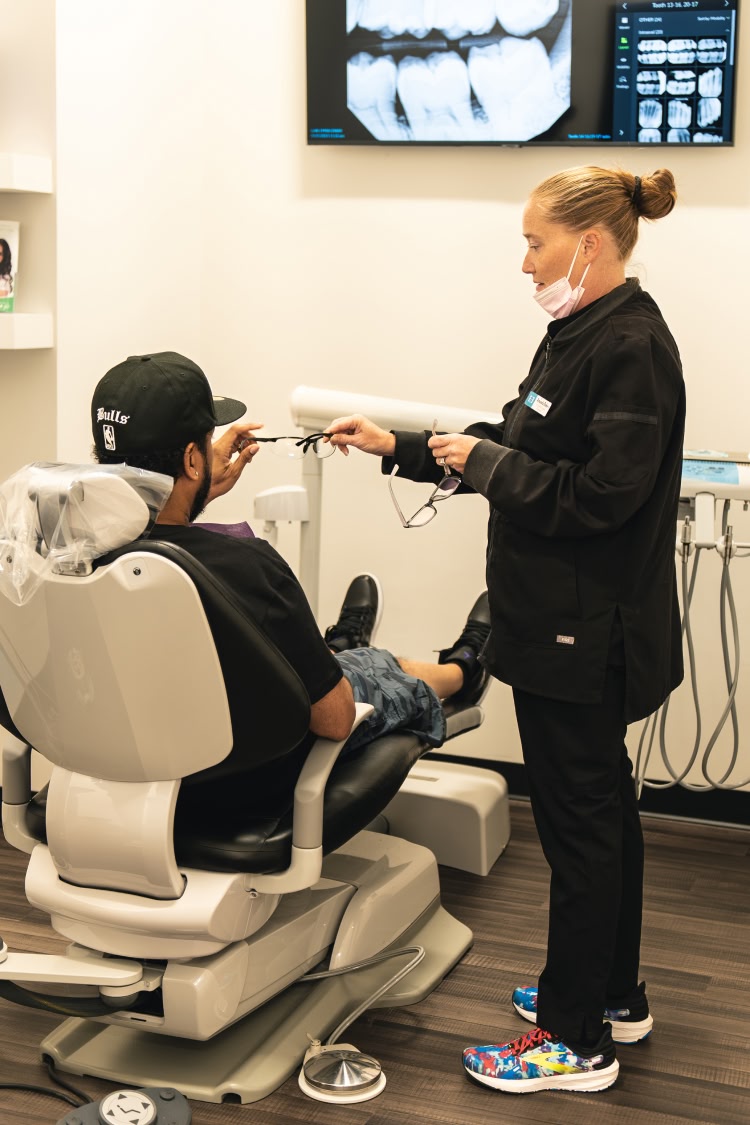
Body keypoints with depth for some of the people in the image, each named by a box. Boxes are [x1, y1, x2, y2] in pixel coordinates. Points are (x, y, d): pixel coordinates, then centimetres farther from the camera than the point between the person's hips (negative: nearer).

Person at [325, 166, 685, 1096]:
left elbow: (601, 495, -24)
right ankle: (611, 994, 35)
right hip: (570, 625, 10)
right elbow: (524, 454, 18)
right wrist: (399, 447, 13)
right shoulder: (581, 334, 11)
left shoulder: (631, 348, -19)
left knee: (577, 815, -1)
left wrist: (485, 463, -15)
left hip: (587, 632, -10)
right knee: (599, 803, 19)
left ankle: (576, 1039, 13)